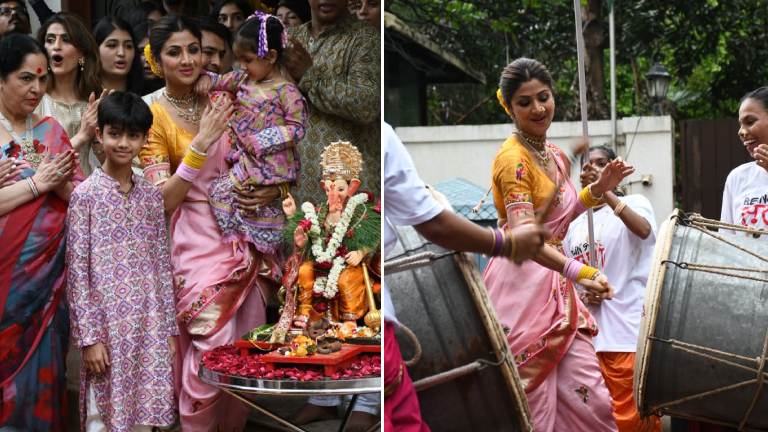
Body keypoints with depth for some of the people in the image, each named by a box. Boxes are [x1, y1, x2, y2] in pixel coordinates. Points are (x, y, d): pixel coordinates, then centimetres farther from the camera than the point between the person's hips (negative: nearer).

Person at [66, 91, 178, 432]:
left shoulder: (151, 195, 8)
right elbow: (77, 271, -7)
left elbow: (162, 265, 11)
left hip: (149, 327, 4)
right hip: (107, 326, -4)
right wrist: (88, 337, -11)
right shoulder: (85, 194, -5)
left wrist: (169, 329, 9)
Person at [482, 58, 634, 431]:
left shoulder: (553, 155, 13)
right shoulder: (512, 158, -14)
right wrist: (580, 273, -38)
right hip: (521, 284, -8)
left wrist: (597, 190, 12)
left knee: (590, 400, 4)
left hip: (556, 287, 8)